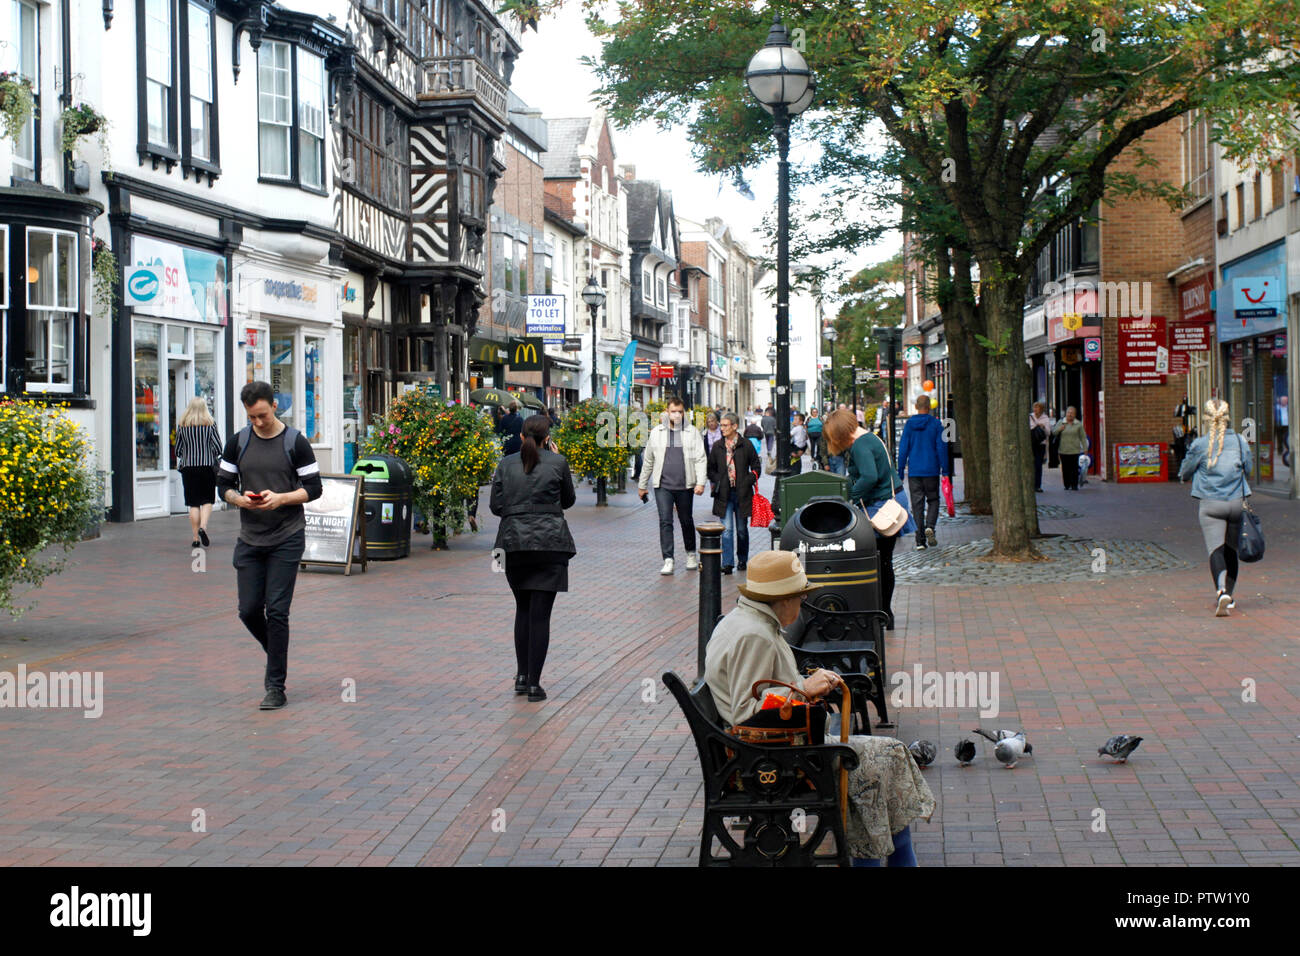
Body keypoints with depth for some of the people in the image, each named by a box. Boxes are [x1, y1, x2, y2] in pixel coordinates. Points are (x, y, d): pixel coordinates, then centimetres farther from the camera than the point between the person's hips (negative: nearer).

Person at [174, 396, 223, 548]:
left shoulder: (182, 426, 0)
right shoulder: (210, 424, -4)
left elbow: (178, 450, 4)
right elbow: (218, 448, -4)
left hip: (188, 467, 1)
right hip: (207, 466, -1)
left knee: (193, 503, 6)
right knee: (207, 501, 8)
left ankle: (195, 537, 5)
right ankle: (203, 527, -15)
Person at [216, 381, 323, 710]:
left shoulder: (296, 442, -4)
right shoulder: (237, 443, 5)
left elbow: (314, 488, -2)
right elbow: (224, 485, 10)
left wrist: (281, 498, -18)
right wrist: (239, 498, -12)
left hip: (287, 538, -4)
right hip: (249, 540, 4)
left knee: (276, 611, -7)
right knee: (249, 610, 2)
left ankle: (276, 686, 0)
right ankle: (277, 656, 31)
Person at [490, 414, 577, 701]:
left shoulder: (505, 464, 5)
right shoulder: (558, 462, -2)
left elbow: (496, 506, 4)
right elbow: (568, 500, 12)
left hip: (513, 543, 3)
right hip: (549, 544, -3)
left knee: (523, 609, 19)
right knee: (540, 613, -2)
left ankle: (522, 676, 16)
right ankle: (534, 683, -3)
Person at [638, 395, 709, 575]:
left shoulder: (692, 432, 3)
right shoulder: (656, 433, 7)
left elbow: (700, 459, -1)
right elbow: (648, 461, 14)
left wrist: (701, 482, -13)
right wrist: (642, 485, 16)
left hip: (684, 486, 0)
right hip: (663, 485, 0)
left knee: (686, 521, 12)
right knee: (665, 521, -8)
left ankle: (691, 554, 32)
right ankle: (668, 561, -7)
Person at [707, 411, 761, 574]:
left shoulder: (746, 445, 0)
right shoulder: (717, 447, 7)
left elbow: (756, 467, 5)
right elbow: (710, 468, 14)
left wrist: (748, 481, -7)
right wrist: (717, 482, -1)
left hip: (742, 493, -1)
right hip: (724, 494, 1)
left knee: (742, 529, 10)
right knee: (727, 529, -7)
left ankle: (742, 560, 26)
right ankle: (727, 563, -9)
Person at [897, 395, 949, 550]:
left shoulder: (909, 424, 1)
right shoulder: (936, 424, -4)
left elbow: (903, 448, 1)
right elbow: (942, 447, -5)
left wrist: (900, 471, 7)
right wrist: (945, 470, 1)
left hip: (913, 471, 1)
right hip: (931, 471, -1)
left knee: (917, 504, 5)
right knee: (933, 500, 14)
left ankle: (920, 541, 3)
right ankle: (929, 527, -13)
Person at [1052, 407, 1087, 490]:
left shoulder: (1078, 424, 7)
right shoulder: (1060, 422, 10)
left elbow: (1083, 437, 8)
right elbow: (1053, 432, 9)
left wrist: (1085, 448, 2)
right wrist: (1059, 429, -11)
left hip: (1075, 450, -1)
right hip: (1063, 450, 1)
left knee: (1074, 468, -4)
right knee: (1065, 469, 1)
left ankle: (1074, 485, 4)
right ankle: (1067, 485, 10)